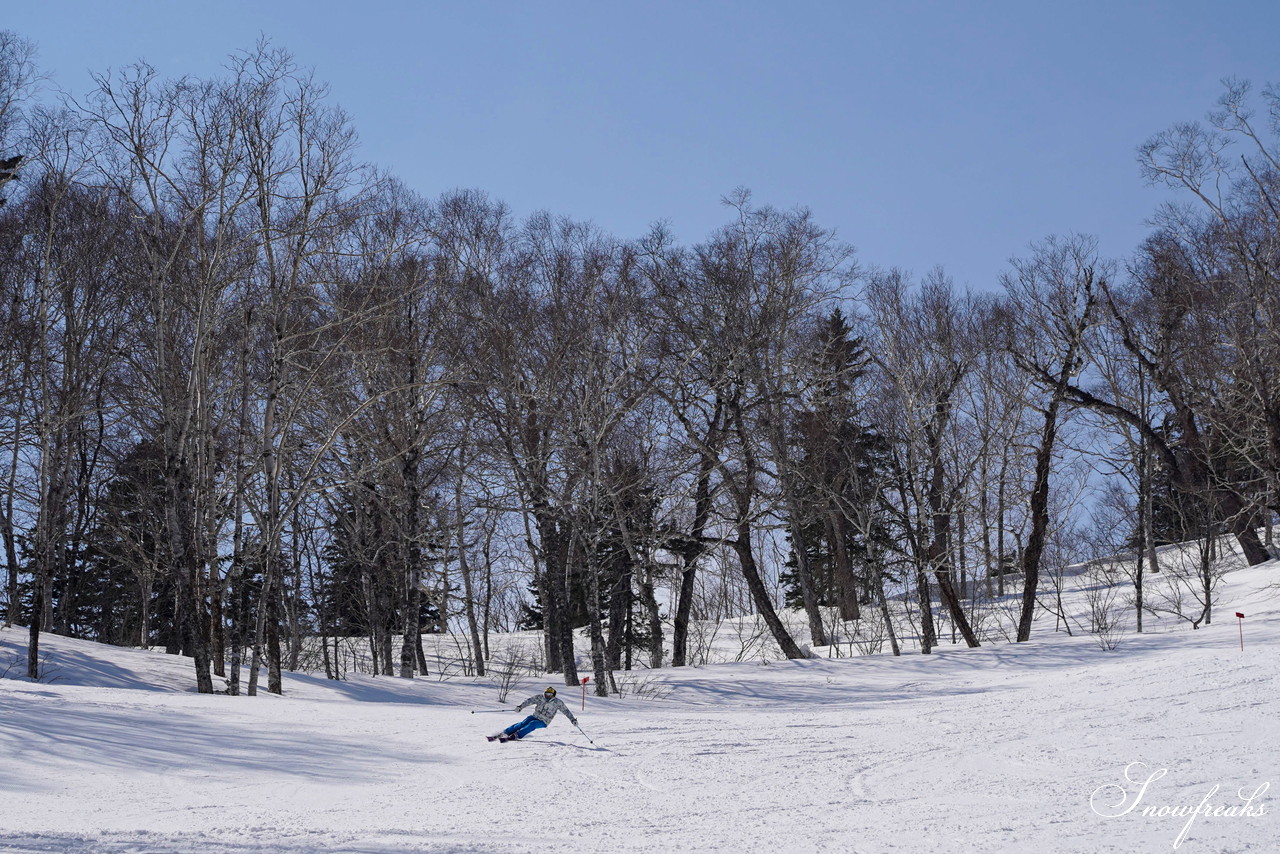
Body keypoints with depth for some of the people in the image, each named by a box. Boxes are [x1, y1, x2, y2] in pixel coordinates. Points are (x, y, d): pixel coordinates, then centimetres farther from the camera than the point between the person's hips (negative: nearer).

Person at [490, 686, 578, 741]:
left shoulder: (557, 703, -2)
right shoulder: (539, 697, 1)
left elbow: (566, 711, 5)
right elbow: (529, 701, -10)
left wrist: (572, 720, -1)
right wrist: (520, 706, -24)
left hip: (543, 722, -2)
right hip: (534, 717, 2)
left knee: (532, 724, -32)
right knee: (523, 723, -25)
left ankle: (515, 735, -46)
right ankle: (504, 733, -31)